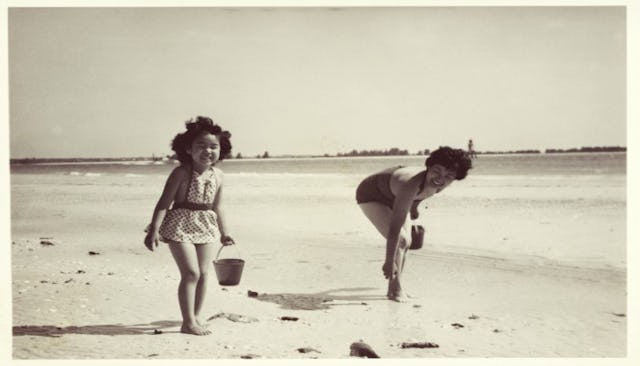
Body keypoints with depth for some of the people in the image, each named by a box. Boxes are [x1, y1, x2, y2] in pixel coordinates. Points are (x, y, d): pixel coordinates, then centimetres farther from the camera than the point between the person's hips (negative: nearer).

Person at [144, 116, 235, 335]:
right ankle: (188, 322, -4)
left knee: (203, 274, 6)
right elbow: (164, 202, -14)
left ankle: (195, 317, 20)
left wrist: (223, 232, 21)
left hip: (205, 227, 6)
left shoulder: (217, 176, 5)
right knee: (191, 272, -11)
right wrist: (154, 230, -22)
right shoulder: (182, 173, -12)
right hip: (180, 225, -6)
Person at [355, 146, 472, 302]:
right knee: (400, 240, -20)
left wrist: (414, 208, 21)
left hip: (392, 195, 8)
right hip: (370, 195, -8)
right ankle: (395, 290, -5)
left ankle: (395, 287, 26)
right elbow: (395, 227, -44)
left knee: (406, 243, 10)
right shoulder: (410, 185, -45)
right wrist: (389, 261, -42)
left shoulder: (436, 185, -23)